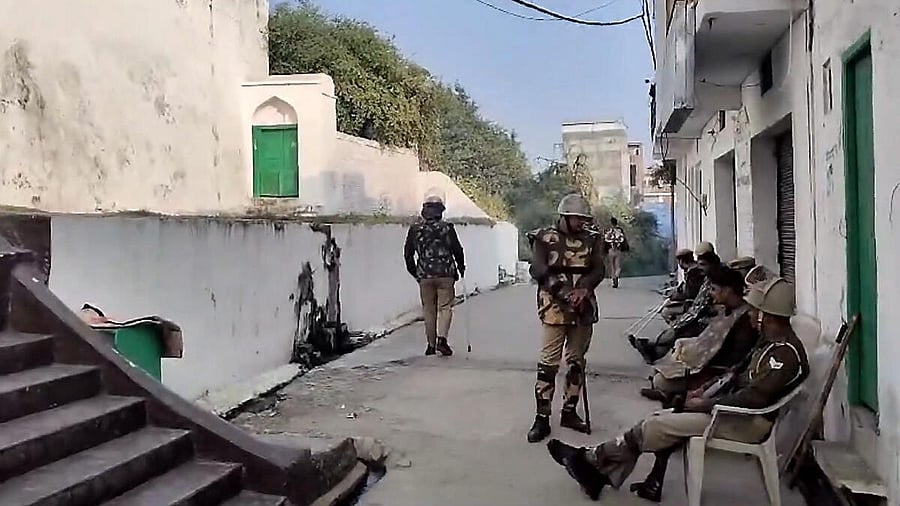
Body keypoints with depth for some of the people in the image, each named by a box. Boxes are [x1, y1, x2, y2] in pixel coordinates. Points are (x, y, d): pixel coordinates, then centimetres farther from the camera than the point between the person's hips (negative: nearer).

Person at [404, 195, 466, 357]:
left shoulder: (415, 229, 3)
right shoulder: (447, 228, -3)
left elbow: (408, 253, 8)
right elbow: (457, 250, 3)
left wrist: (414, 272, 20)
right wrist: (461, 267, 19)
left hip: (425, 276, 2)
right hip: (446, 274, -2)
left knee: (428, 310, 10)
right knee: (445, 307, 5)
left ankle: (431, 345, 15)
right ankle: (442, 339, -12)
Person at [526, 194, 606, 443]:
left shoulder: (591, 239, 10)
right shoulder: (544, 238, -1)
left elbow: (598, 270, 0)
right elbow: (538, 270, -12)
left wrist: (584, 288, -20)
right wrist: (563, 291, -24)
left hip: (584, 309, 4)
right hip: (555, 309, -4)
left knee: (577, 361, 11)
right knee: (548, 363, -5)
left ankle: (570, 411, 24)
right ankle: (542, 418, 0)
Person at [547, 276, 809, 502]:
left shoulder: (785, 351, -23)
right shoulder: (772, 341, 10)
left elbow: (753, 397, -29)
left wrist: (705, 405, -19)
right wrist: (709, 396, 3)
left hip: (750, 422, -10)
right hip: (738, 410, 10)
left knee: (657, 426, -12)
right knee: (660, 420, 0)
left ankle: (591, 459, 1)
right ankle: (603, 473, 0)